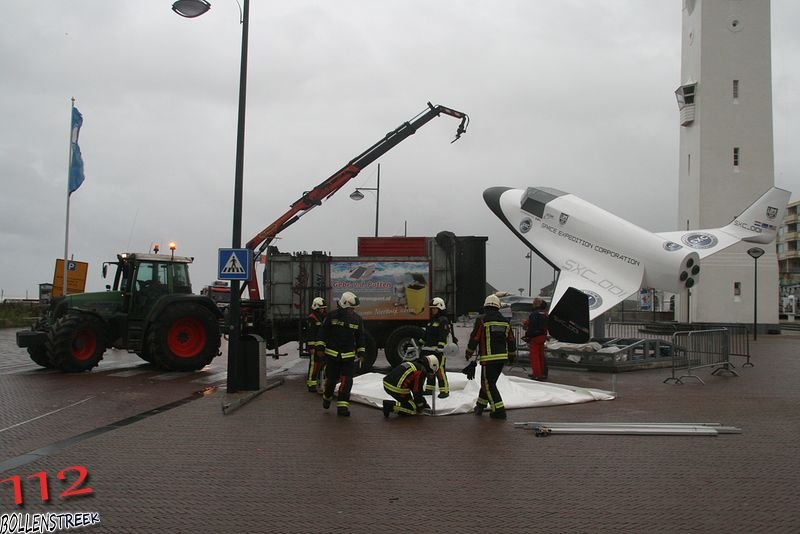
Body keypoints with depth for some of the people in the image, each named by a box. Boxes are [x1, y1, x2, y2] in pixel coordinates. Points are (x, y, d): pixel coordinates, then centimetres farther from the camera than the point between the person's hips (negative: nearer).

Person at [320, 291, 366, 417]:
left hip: (349, 356, 2)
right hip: (332, 354, -2)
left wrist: (361, 352, 9)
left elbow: (360, 337, 12)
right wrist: (321, 347, -1)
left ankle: (342, 405, 0)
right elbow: (323, 332, 1)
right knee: (331, 379, 6)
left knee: (347, 381, -5)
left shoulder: (357, 319, 3)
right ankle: (327, 397, 35)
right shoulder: (332, 316, -7)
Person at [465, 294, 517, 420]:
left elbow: (474, 338, -7)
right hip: (502, 357, 6)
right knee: (488, 381, 18)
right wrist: (512, 355, 26)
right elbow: (511, 340, 14)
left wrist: (469, 353, 7)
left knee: (488, 384, 1)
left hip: (489, 358, -6)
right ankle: (480, 405, 28)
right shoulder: (505, 321, 9)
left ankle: (499, 411, -4)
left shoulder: (481, 320, -8)